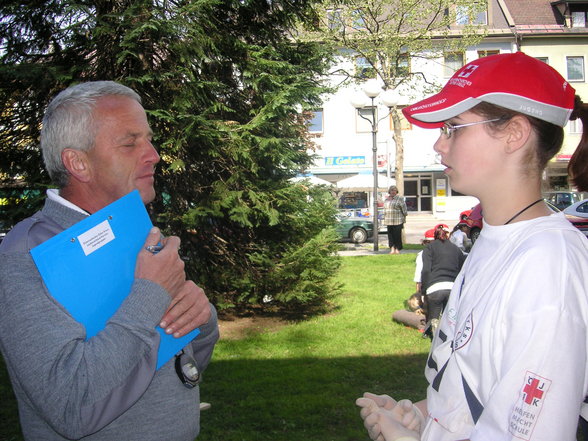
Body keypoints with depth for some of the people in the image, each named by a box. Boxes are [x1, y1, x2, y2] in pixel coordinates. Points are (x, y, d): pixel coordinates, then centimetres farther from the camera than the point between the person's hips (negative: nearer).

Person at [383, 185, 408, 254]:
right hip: (389, 221, 5)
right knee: (390, 235, 1)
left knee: (397, 235, -2)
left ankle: (397, 249, 5)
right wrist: (385, 219, 16)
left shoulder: (399, 199, -2)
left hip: (397, 221, -5)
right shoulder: (386, 199, 15)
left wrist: (404, 219, -4)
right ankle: (392, 248, 4)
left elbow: (404, 209, -2)